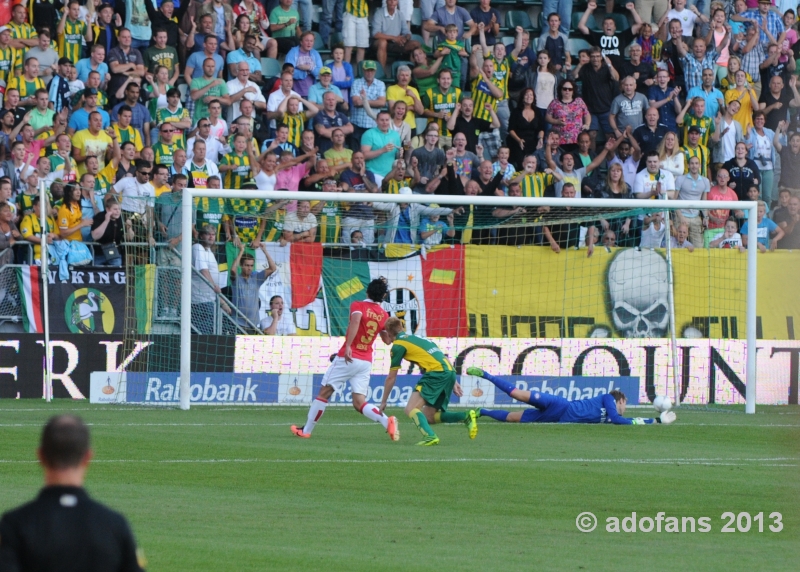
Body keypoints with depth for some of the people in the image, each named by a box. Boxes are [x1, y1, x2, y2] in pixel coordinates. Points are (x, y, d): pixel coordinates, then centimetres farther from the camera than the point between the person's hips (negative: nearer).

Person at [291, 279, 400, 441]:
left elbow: (356, 320, -26)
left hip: (348, 358, -5)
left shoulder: (358, 306, -5)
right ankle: (387, 421, -21)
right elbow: (387, 340, 18)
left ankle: (306, 430, 12)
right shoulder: (383, 315, 9)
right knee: (359, 403, 2)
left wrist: (348, 346, -32)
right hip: (366, 362, 5)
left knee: (324, 393, 6)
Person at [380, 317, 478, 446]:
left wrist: (383, 402, 19)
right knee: (428, 417, 13)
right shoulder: (416, 338, 27)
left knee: (411, 409, -8)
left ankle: (430, 436, -29)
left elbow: (391, 378, 9)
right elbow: (444, 358, 27)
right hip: (450, 372, 8)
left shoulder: (398, 345, 4)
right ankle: (466, 417, 1)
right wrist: (453, 382, 28)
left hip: (436, 373, -8)